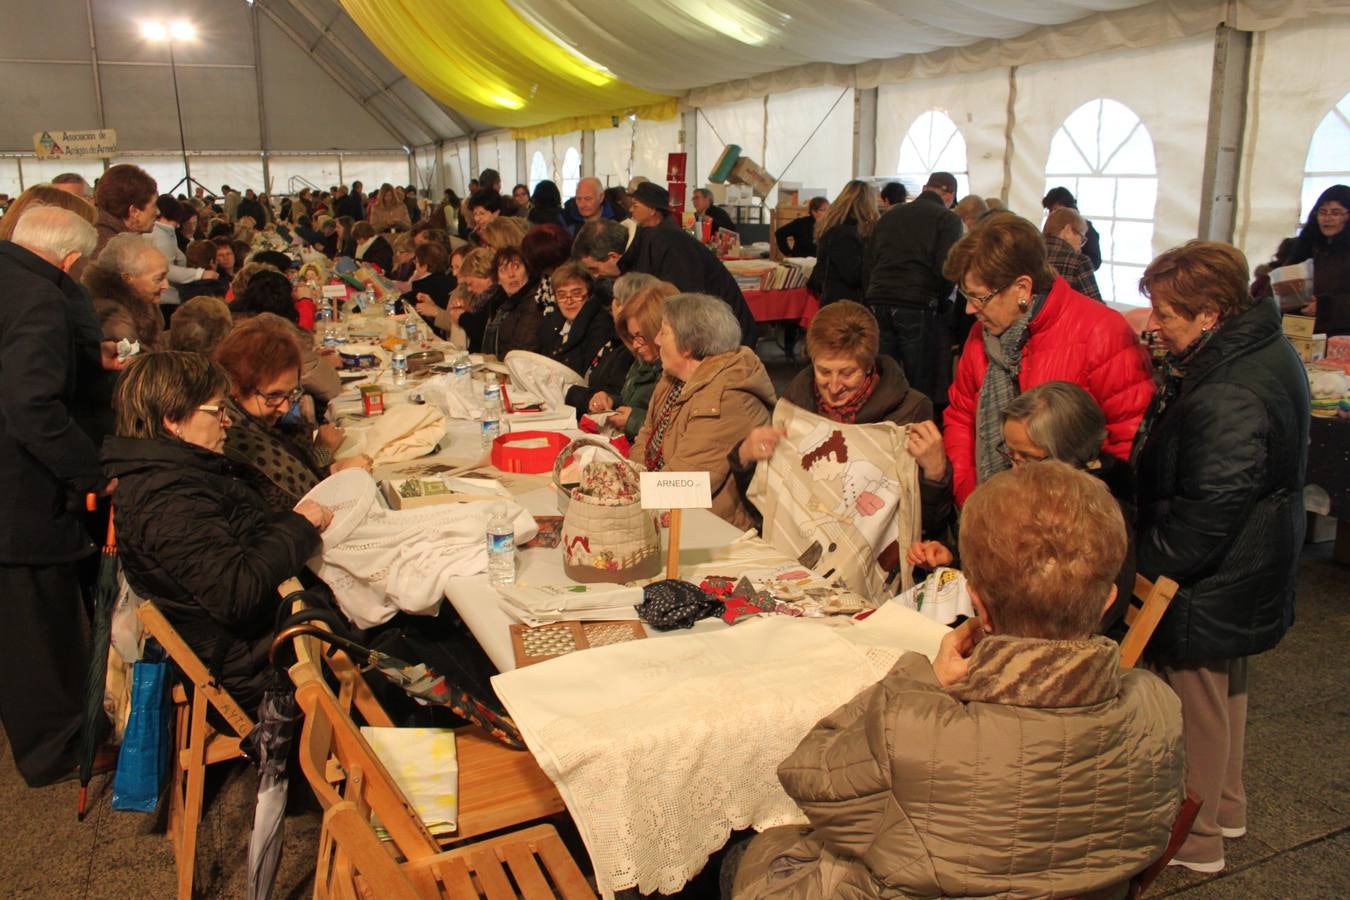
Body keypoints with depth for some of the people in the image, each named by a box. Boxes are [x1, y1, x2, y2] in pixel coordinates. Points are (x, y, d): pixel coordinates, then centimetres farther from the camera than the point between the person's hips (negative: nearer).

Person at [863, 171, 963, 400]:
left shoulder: (889, 215, 18)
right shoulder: (947, 218, 2)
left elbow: (867, 263, 15)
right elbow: (946, 268, -8)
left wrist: (874, 298, 16)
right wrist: (940, 299, 8)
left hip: (878, 304, 5)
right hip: (918, 309, -5)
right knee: (921, 389, 2)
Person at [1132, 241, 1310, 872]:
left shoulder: (1225, 399, -32)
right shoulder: (1268, 351, 1)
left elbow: (1207, 516, -29)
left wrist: (1141, 569, -19)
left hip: (1209, 589, -11)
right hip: (1249, 574, 11)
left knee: (1197, 704, 7)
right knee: (1225, 689, 25)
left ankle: (1193, 838, 27)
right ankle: (1224, 807, 46)